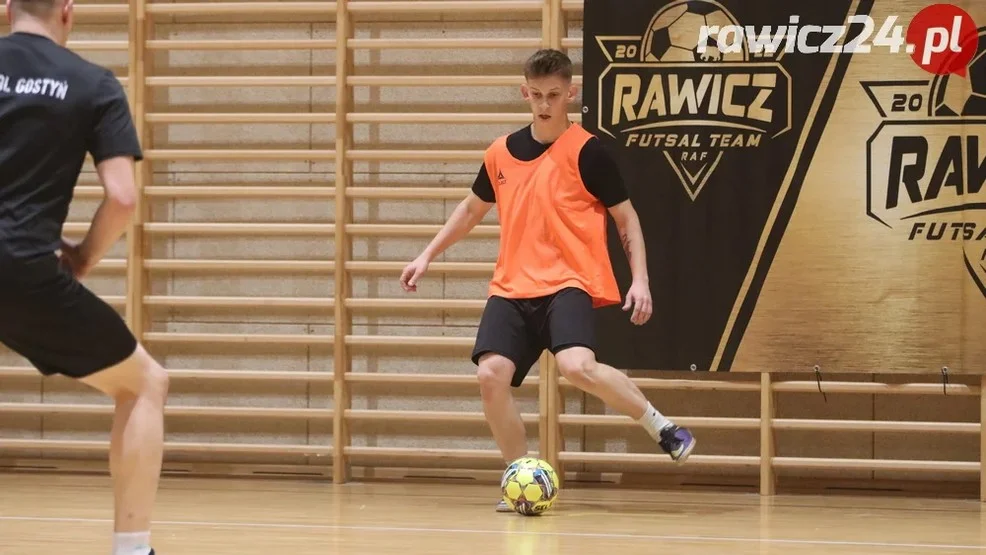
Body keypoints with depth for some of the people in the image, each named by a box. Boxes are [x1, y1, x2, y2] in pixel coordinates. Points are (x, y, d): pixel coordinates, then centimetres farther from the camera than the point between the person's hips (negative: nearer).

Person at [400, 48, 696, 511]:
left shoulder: (586, 152, -4)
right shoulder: (501, 153, 10)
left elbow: (626, 217, 2)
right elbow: (473, 207, 28)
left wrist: (640, 280, -8)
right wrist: (428, 255, 26)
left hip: (568, 283, -5)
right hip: (511, 287, 5)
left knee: (577, 366, -30)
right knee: (491, 375, -14)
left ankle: (661, 428, -7)